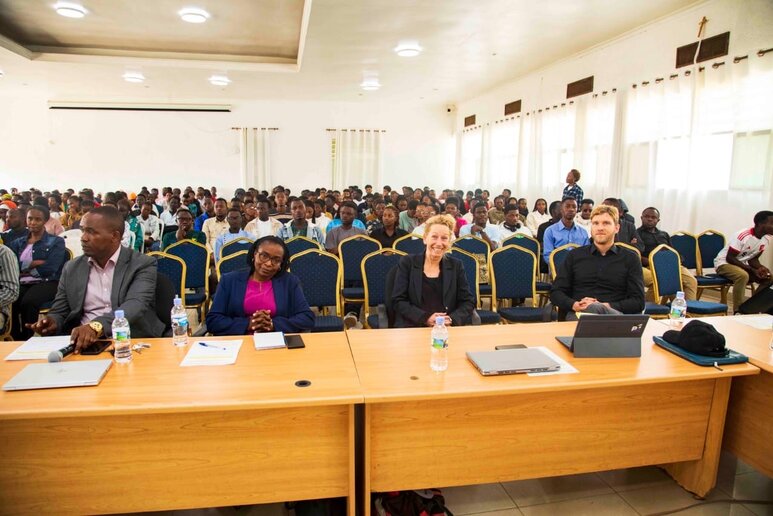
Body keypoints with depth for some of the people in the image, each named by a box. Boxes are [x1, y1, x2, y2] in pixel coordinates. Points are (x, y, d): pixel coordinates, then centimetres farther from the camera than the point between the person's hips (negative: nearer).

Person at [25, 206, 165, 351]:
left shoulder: (143, 264, -3)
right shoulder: (72, 268, 13)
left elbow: (136, 305, -18)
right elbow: (59, 313, 16)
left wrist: (96, 325, -35)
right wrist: (51, 322, -8)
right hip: (82, 342, 4)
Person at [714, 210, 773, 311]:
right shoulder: (743, 236, -25)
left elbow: (753, 258, 7)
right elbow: (729, 258, -23)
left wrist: (761, 267, -16)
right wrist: (752, 270, -26)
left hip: (743, 265, 8)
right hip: (724, 263, -8)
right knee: (743, 275, -36)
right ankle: (738, 311, -28)